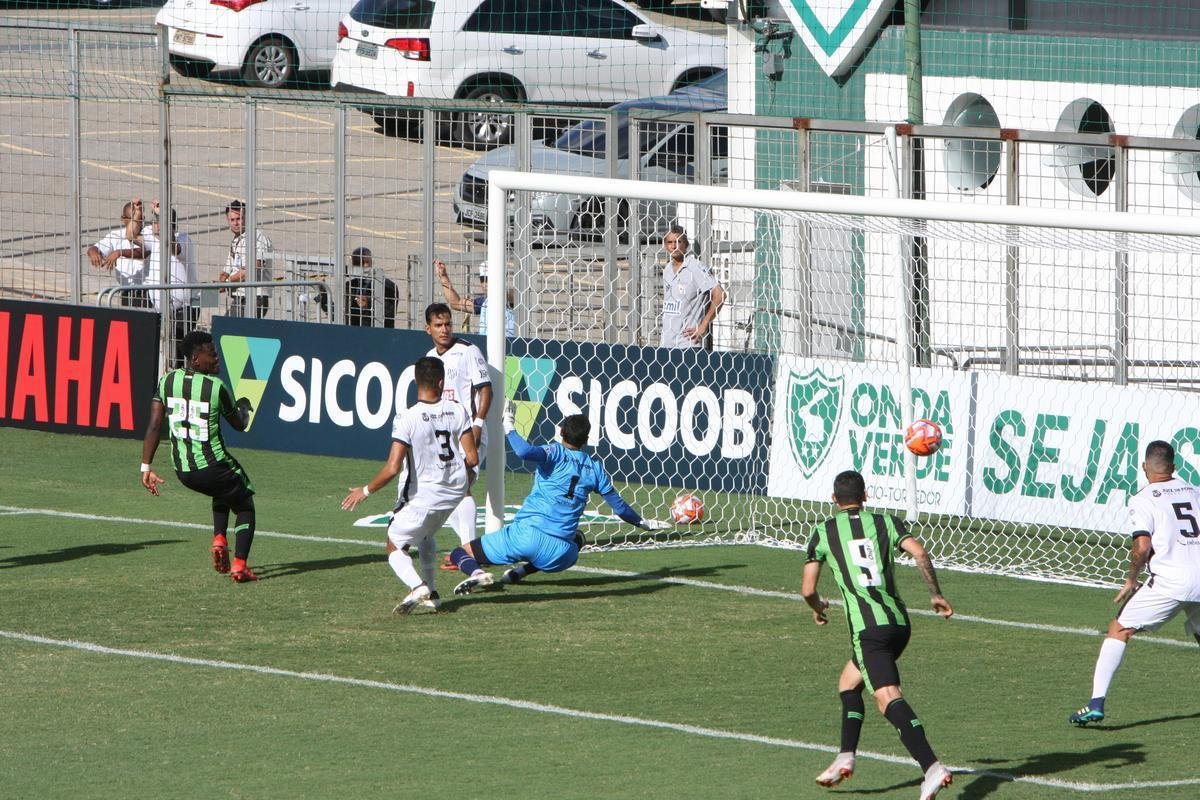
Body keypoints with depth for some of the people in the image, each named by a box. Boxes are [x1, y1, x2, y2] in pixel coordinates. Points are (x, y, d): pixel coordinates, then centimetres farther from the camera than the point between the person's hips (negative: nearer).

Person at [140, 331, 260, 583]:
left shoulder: (168, 381, 1)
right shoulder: (216, 386, -12)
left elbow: (154, 427, -2)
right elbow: (239, 425, 4)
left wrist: (146, 468, 2)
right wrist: (244, 408, 27)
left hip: (183, 472, 5)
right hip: (213, 465, -5)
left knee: (223, 492, 36)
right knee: (245, 506, 17)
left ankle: (219, 538, 15)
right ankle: (239, 566, 1)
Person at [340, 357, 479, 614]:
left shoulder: (407, 419, -20)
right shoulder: (458, 411, -7)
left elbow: (392, 468, -23)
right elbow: (472, 458, -4)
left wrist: (365, 491, -8)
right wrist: (466, 481, 19)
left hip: (423, 494, -5)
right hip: (455, 489, 6)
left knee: (395, 547, 10)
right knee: (425, 536, 33)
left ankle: (418, 586, -17)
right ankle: (431, 594, 29)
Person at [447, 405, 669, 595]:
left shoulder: (555, 453, -2)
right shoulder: (594, 467, 10)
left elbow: (525, 452, -25)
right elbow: (619, 506, 19)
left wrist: (509, 427, -9)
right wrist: (643, 523, 35)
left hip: (525, 534, -3)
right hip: (557, 554, 3)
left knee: (460, 554, 8)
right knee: (578, 538, 41)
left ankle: (478, 573, -30)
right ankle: (524, 570, 18)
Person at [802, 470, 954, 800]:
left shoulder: (824, 533, 8)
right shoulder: (885, 523, 14)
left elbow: (807, 590, 8)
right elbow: (920, 553, -3)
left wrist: (818, 607, 30)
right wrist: (936, 595, 8)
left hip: (867, 627, -6)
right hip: (899, 622, 6)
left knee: (888, 698, -20)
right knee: (848, 682, 28)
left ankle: (932, 767, -38)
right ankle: (846, 757, 22)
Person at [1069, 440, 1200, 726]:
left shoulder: (1144, 499, 0)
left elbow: (1142, 545, -11)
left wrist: (1131, 579, 3)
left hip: (1169, 582, -5)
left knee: (1119, 631, 3)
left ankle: (1096, 703, -8)